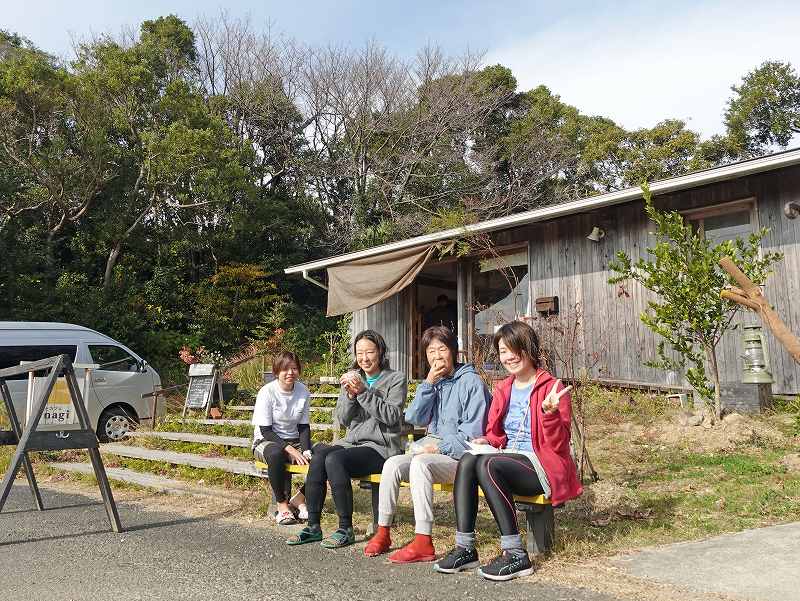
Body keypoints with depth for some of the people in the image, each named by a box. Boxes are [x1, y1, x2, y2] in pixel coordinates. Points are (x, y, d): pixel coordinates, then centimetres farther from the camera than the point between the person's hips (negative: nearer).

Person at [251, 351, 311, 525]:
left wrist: (306, 450, -15)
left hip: (293, 440, 4)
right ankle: (282, 504, -19)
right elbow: (265, 430, -16)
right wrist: (290, 449, -26)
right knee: (277, 455, -39)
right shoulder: (267, 392, -14)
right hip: (266, 441, -4)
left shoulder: (303, 391, -2)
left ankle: (299, 499, -1)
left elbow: (304, 426, 3)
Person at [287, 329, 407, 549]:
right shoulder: (352, 378, 17)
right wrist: (350, 395, -8)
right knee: (318, 455, -25)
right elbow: (343, 419, 11)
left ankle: (346, 529, -20)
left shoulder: (396, 379, 3)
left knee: (334, 458, -30)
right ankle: (313, 526, -16)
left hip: (381, 447, -5)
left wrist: (363, 392, -15)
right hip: (352, 442, 5)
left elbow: (392, 416, -11)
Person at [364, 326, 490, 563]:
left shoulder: (471, 381, -5)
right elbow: (414, 418, 2)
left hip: (458, 455, -6)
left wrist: (439, 448, -15)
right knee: (392, 463, -18)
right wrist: (428, 383, -6)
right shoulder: (433, 382, 16)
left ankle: (423, 543, -32)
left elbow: (473, 432, -12)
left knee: (420, 463, -33)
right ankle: (383, 533, -8)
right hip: (431, 448, 6)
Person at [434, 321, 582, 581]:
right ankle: (465, 548, -24)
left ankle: (516, 554, -27)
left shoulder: (552, 387, -5)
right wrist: (486, 441, -1)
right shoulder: (503, 389, 14)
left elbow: (558, 445, -11)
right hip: (507, 459, 6)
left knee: (487, 464, -32)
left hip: (542, 466, -6)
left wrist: (549, 411, -27)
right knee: (467, 460, -25)